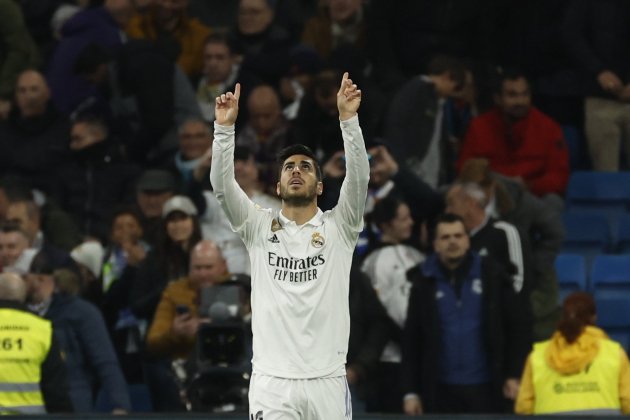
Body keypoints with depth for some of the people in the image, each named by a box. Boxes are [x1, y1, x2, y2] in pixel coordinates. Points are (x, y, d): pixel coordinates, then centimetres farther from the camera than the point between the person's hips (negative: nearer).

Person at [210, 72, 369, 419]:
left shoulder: (338, 227, 7)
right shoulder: (259, 227, 9)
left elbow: (359, 177, -8)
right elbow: (222, 184, -3)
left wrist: (348, 119, -19)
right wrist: (225, 127, -16)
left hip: (327, 380, 0)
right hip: (271, 381, 0)